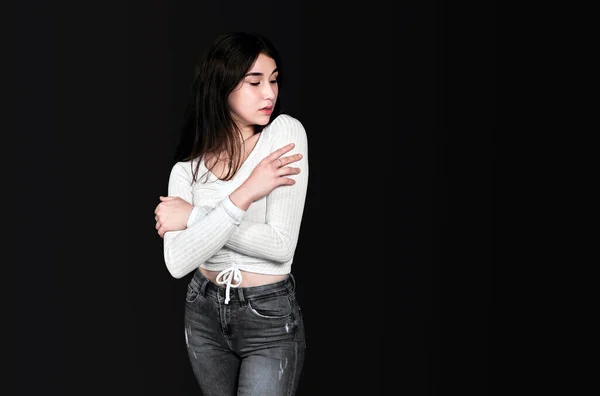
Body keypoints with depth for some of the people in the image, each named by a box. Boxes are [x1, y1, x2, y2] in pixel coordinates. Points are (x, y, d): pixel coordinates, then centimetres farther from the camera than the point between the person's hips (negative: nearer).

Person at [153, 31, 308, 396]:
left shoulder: (285, 132, -13)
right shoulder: (188, 166, -4)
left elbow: (281, 245, -21)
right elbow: (177, 263, -19)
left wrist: (193, 217, -16)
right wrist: (243, 195, -26)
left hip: (270, 317, -4)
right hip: (205, 312, 4)